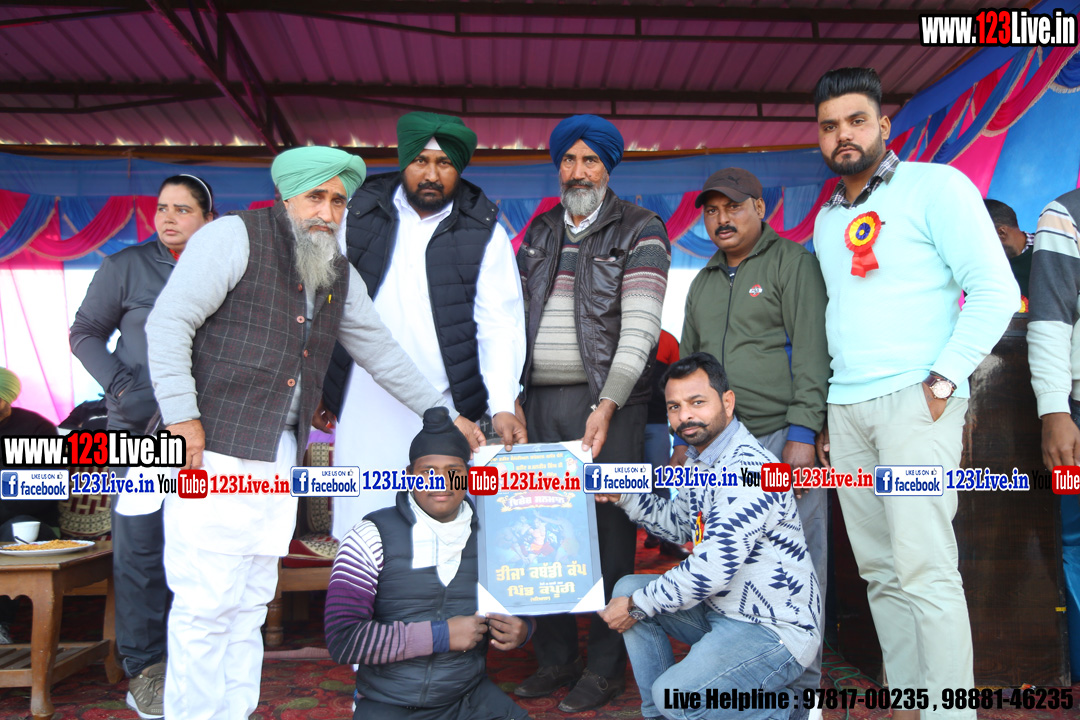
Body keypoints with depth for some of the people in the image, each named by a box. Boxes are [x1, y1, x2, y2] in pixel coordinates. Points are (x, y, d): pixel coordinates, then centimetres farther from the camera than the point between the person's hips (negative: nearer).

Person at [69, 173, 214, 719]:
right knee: (141, 543, 0)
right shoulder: (125, 266, 4)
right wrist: (119, 384, -7)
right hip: (142, 426, -2)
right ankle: (143, 667, 13)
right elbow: (84, 332, 7)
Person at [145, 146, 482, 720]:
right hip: (213, 448, -6)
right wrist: (181, 416, -15)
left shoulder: (340, 276, 17)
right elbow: (169, 321, -9)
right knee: (205, 603, -5)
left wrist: (441, 413, 18)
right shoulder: (235, 237, -3)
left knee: (249, 604, 12)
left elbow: (380, 352, 21)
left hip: (280, 458, 7)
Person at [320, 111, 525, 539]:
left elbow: (500, 322, -3)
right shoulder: (361, 212, 7)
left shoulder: (483, 231, 2)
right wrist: (318, 385, 12)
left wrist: (503, 405, -14)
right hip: (366, 402, 2)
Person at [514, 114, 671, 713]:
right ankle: (556, 657, 22)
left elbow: (641, 324, -9)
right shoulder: (538, 233, 18)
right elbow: (514, 318, 15)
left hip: (606, 399, -4)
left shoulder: (640, 230, 2)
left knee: (609, 529, -1)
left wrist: (607, 405, -18)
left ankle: (606, 666, 13)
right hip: (540, 400, 5)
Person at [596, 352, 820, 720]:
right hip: (721, 608, 10)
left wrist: (636, 607, -15)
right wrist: (623, 494, 7)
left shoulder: (747, 468, -25)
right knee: (628, 587, 6)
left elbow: (711, 571, -27)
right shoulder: (699, 460, 7)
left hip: (774, 631, -10)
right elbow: (680, 525, 22)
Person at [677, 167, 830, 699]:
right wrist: (684, 438, 17)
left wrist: (802, 434, -15)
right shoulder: (703, 283, 20)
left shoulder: (792, 263, 1)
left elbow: (812, 352, -8)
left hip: (783, 439, -5)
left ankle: (800, 685, 15)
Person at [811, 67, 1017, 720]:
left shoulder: (935, 186, 0)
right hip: (847, 410, 6)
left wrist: (943, 380, -14)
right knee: (880, 571, 9)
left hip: (914, 401, -6)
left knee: (925, 568, -10)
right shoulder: (827, 219, 19)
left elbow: (997, 291, -7)